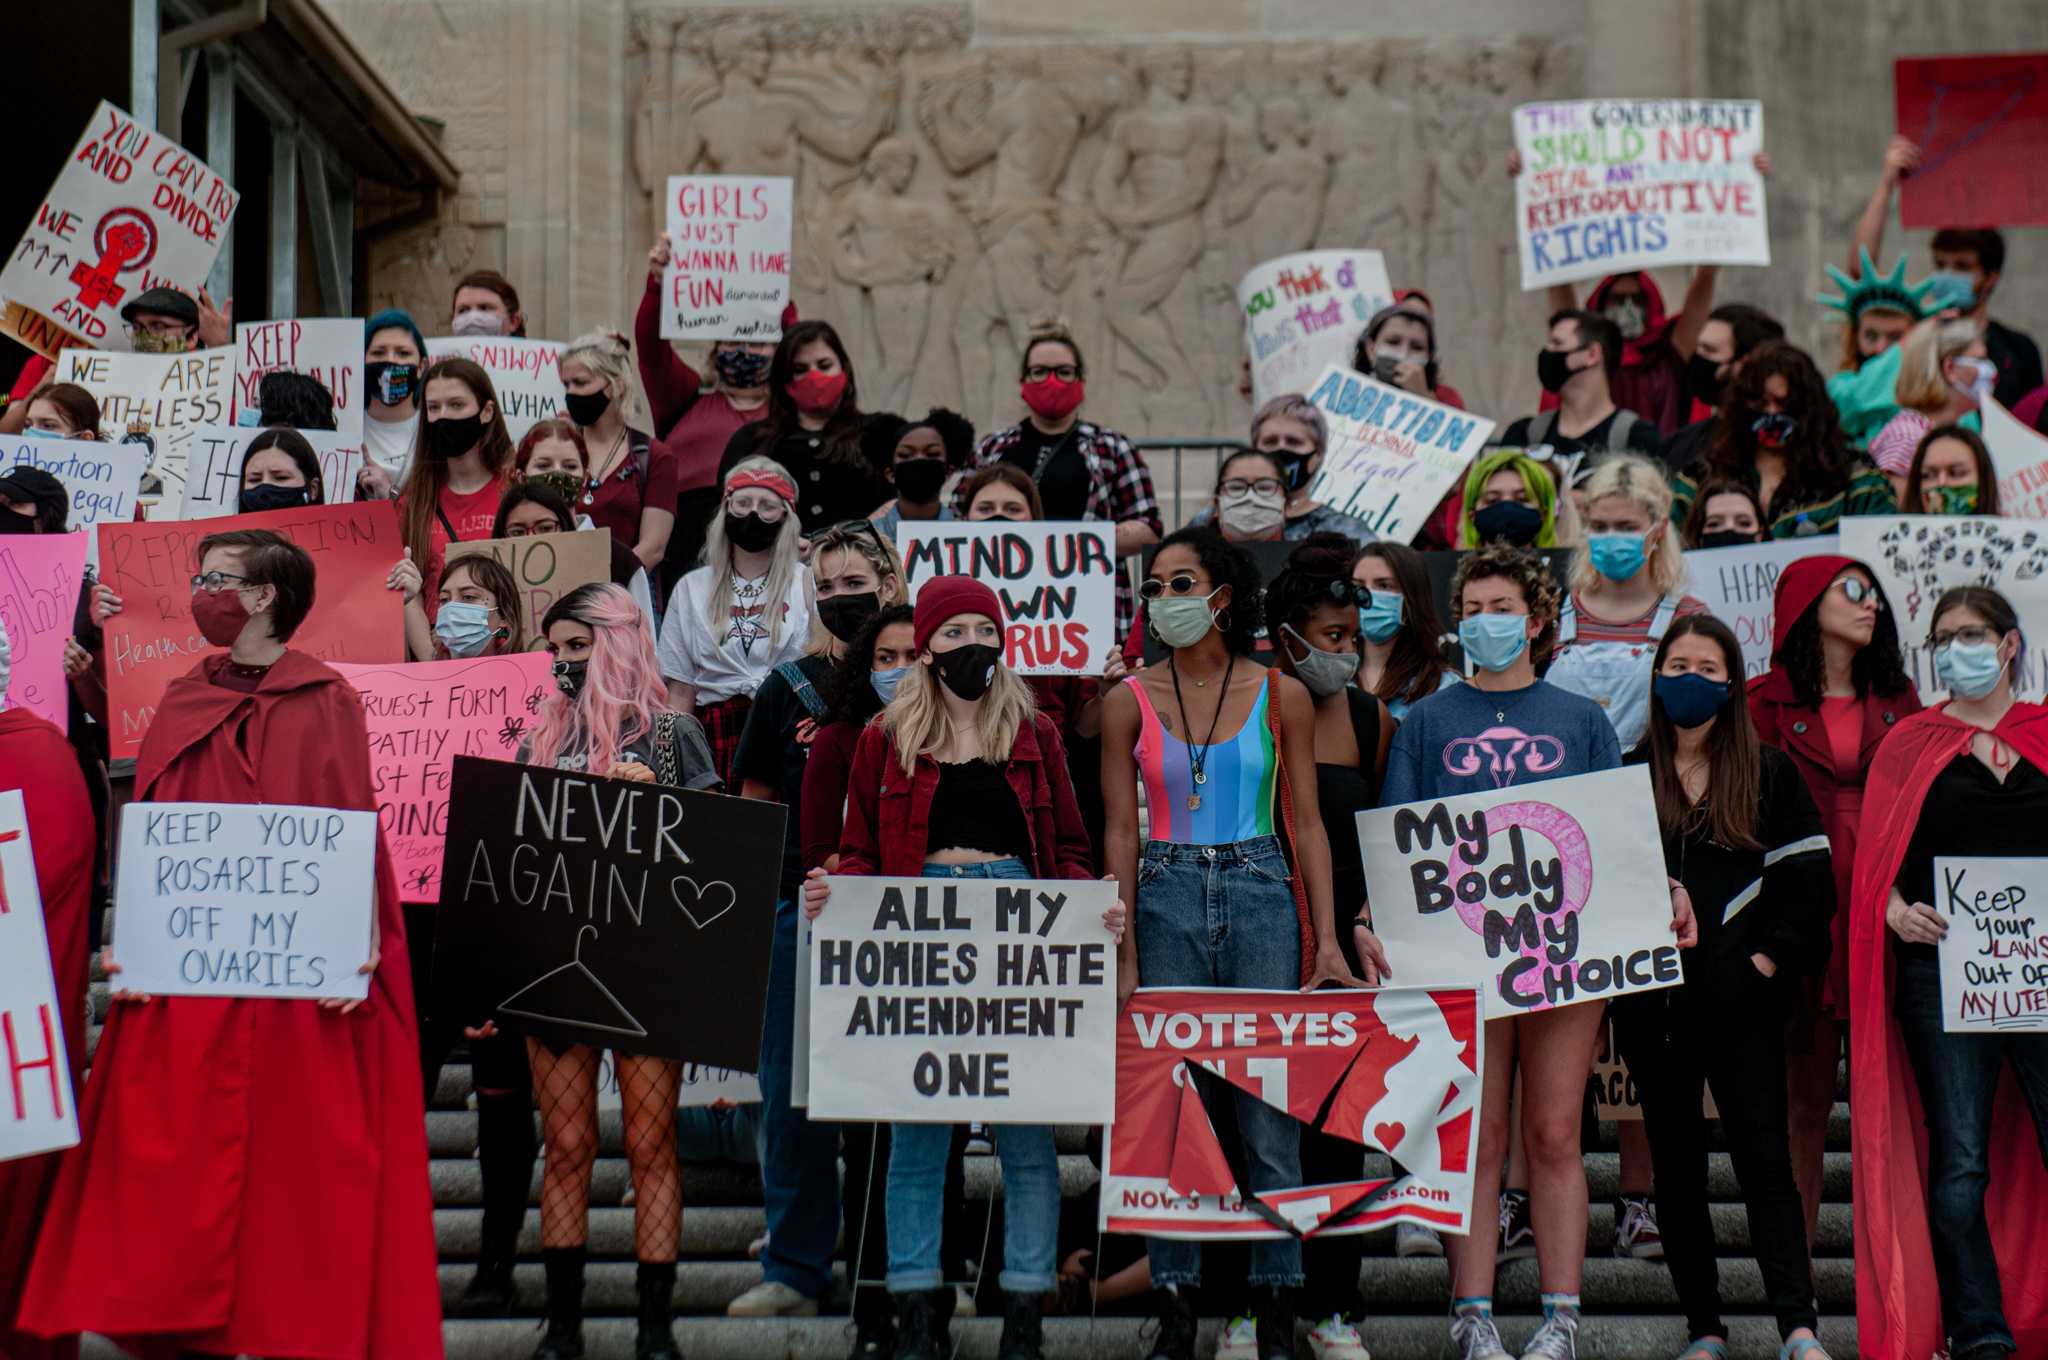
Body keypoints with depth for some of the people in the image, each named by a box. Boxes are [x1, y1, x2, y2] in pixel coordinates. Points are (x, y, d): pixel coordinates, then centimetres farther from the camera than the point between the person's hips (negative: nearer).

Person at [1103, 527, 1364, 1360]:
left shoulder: (1280, 696, 4)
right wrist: (1124, 955, -3)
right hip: (1167, 897, 1)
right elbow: (1121, 833, 4)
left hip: (1262, 893, 0)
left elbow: (1306, 825, 6)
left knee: (1272, 1114, -1)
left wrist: (1327, 941, -1)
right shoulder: (1130, 702, 5)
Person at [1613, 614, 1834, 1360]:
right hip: (1652, 1004, 2)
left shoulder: (1769, 774, 7)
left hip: (1741, 1000, -2)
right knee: (1676, 1166, 5)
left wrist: (1771, 956, -6)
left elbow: (1810, 879, 4)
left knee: (1764, 1157, -8)